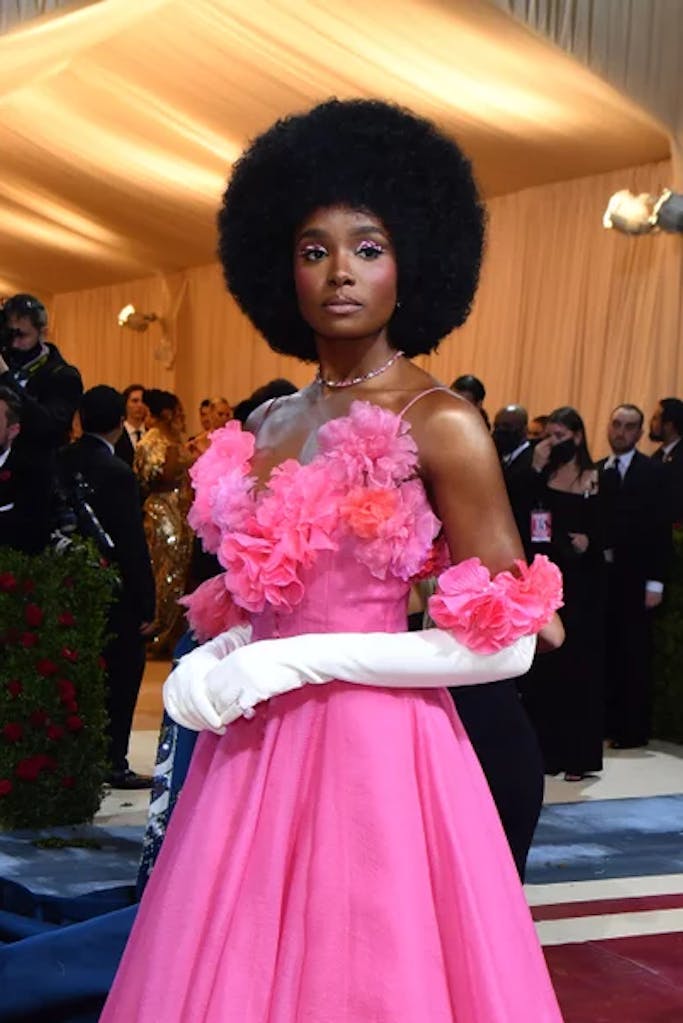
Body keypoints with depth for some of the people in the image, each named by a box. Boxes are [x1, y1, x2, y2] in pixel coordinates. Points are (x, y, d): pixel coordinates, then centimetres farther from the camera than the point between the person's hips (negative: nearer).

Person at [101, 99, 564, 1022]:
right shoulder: (266, 426, 10)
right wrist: (219, 658, -3)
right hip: (256, 747, 6)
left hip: (375, 748, -6)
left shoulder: (440, 424, -10)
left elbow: (504, 644, -13)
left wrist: (295, 662, -14)